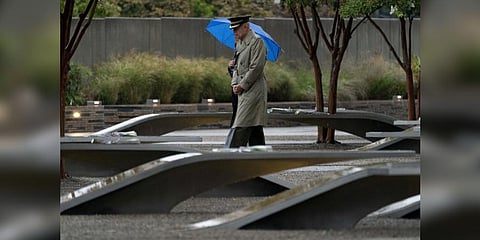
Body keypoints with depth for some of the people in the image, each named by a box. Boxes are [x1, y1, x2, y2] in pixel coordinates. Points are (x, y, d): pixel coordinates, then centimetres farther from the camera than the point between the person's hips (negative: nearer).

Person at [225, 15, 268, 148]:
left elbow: (256, 67, -17)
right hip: (244, 91, 9)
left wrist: (242, 85, -14)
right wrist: (234, 83, 6)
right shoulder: (240, 43, 17)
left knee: (241, 126, -13)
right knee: (255, 128, 9)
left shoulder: (257, 41, -10)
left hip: (253, 91, -9)